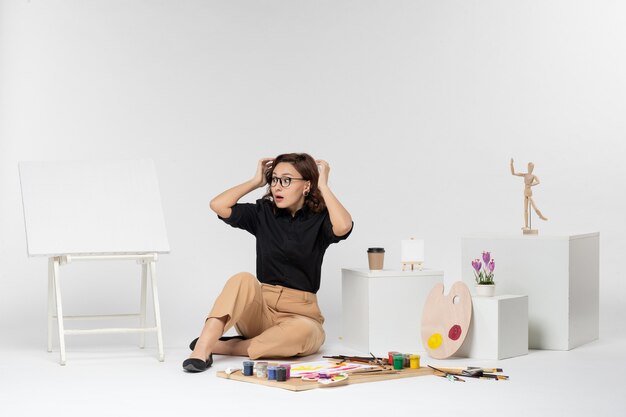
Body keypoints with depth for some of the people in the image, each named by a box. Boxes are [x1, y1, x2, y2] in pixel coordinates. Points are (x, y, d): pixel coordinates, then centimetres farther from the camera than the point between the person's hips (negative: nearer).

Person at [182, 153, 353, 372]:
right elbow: (218, 205, -9)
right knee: (244, 279, -31)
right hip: (259, 310, 2)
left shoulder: (320, 219, -2)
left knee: (301, 331, -38)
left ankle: (221, 346, -27)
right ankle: (201, 350, -41)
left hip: (300, 315, -1)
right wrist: (256, 181, -1)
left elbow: (343, 226, -27)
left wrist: (323, 185, -15)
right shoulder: (263, 213, 5)